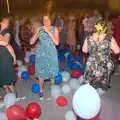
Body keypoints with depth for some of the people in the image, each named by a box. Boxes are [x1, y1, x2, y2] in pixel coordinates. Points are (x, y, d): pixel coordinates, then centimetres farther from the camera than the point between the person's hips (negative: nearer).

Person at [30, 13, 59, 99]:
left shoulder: (55, 29, -3)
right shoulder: (40, 29, 0)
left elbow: (57, 42, -15)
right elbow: (31, 42, -4)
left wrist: (48, 32, -20)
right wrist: (37, 32, -18)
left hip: (51, 54, 0)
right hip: (41, 54, 1)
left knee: (52, 72, 10)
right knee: (41, 73, 2)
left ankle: (53, 88, 35)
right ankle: (41, 90, 24)